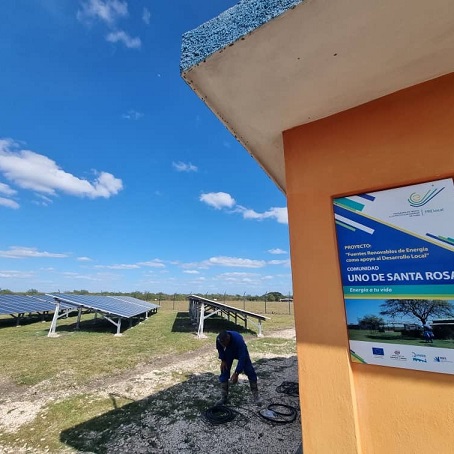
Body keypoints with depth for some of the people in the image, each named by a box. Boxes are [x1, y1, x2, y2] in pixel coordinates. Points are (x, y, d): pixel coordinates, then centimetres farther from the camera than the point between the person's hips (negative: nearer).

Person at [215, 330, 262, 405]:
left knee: (250, 372, -8)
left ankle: (256, 396, 7)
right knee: (224, 372, -4)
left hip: (241, 351, -3)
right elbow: (220, 349, -6)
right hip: (229, 352, 3)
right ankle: (224, 398, 10)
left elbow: (242, 357, -37)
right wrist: (223, 360, -12)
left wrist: (236, 373, -35)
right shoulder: (218, 339, -32)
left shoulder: (238, 339, -44)